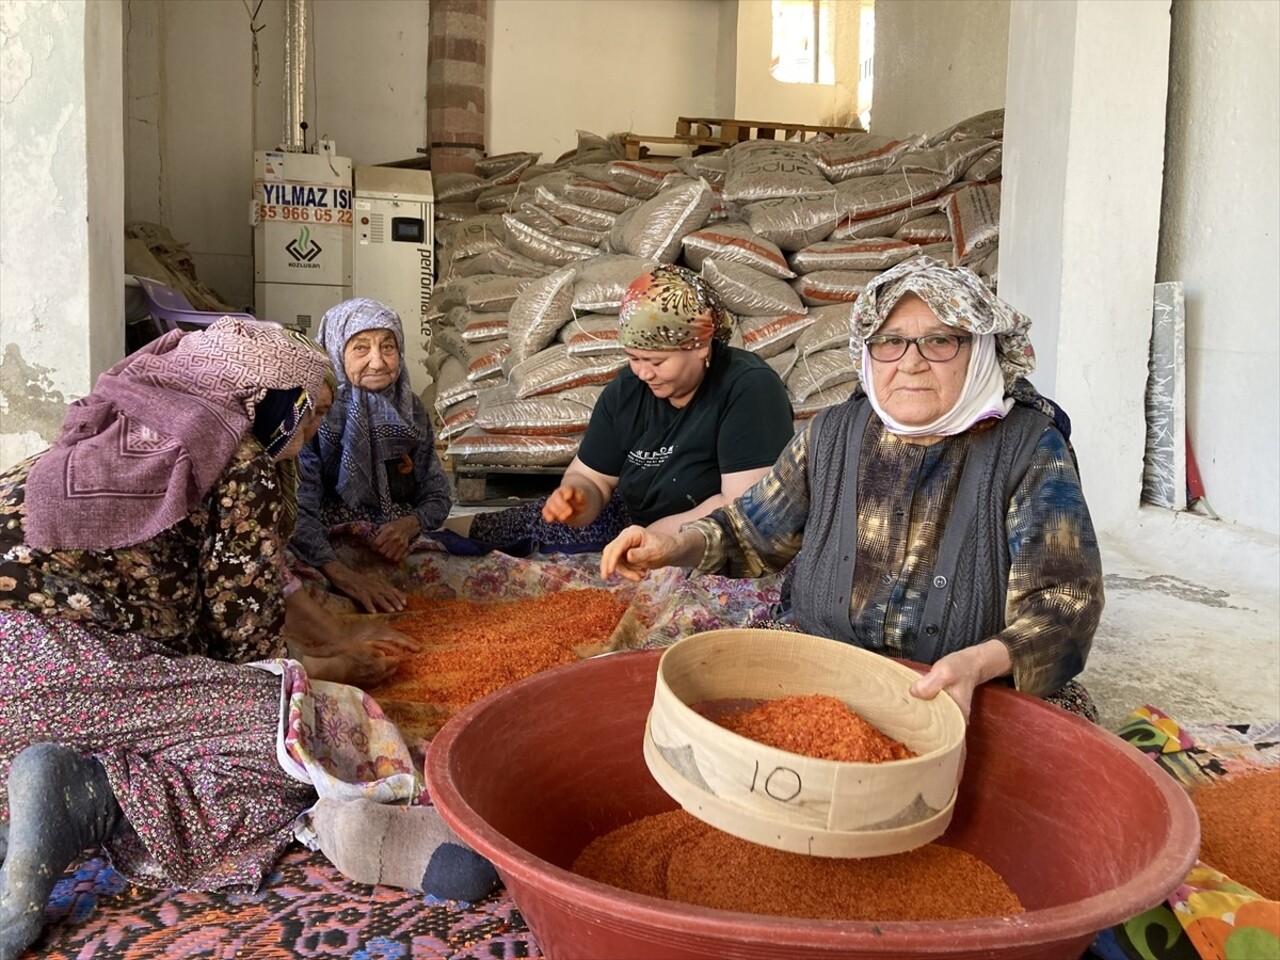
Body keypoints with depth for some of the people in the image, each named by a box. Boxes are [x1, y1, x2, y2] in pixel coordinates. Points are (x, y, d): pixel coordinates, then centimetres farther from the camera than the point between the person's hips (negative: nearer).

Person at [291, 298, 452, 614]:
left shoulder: (411, 409, 5)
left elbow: (438, 496, 10)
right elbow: (298, 511, -19)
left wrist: (410, 524, -13)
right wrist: (342, 574, -33)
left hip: (399, 550, 4)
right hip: (329, 551, -4)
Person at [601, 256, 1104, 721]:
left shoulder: (1030, 450, -8)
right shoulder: (832, 435, 4)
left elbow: (1065, 604, -14)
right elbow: (751, 530, 17)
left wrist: (981, 662, -33)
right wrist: (676, 545, -4)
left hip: (977, 702, -2)